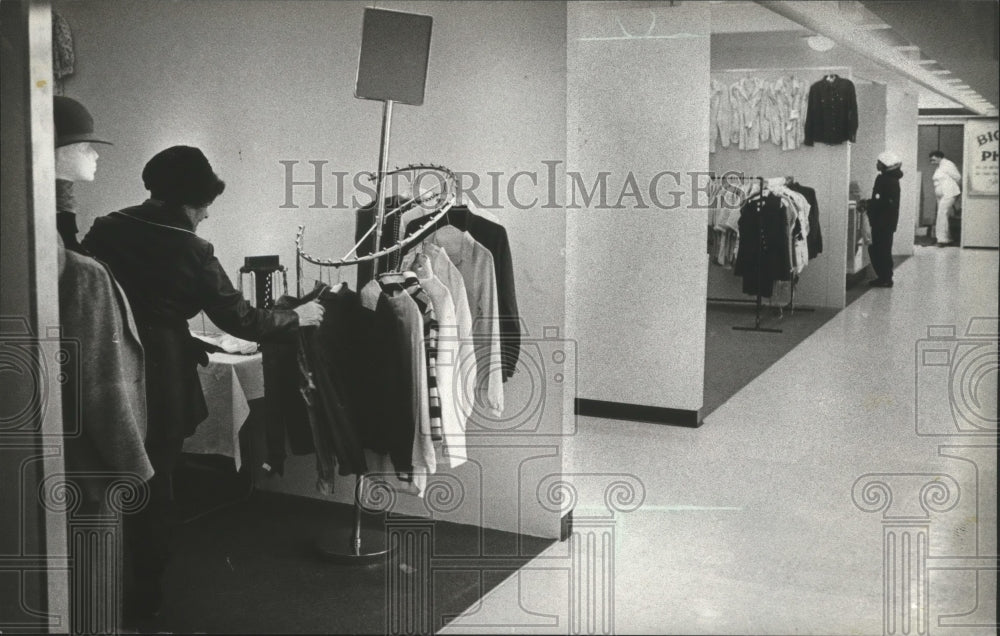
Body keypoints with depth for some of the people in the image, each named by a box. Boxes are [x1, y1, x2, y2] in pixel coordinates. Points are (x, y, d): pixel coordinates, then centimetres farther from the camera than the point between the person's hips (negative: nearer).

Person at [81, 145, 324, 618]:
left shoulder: (104, 230, 3)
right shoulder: (191, 251, -9)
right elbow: (240, 319, -4)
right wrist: (297, 317, 12)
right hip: (160, 381, -4)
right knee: (154, 485, 11)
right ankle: (145, 593, 23)